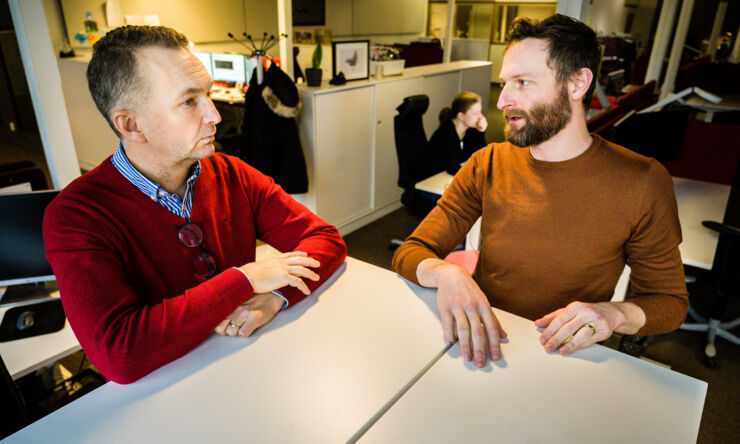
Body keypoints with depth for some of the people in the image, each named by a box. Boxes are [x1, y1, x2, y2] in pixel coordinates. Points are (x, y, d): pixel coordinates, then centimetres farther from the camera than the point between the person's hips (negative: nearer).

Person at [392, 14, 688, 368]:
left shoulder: (640, 183, -9)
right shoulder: (487, 165, -2)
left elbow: (670, 301, 2)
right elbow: (408, 254, -5)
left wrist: (614, 313, -21)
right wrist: (446, 273, -29)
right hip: (478, 344, 1)